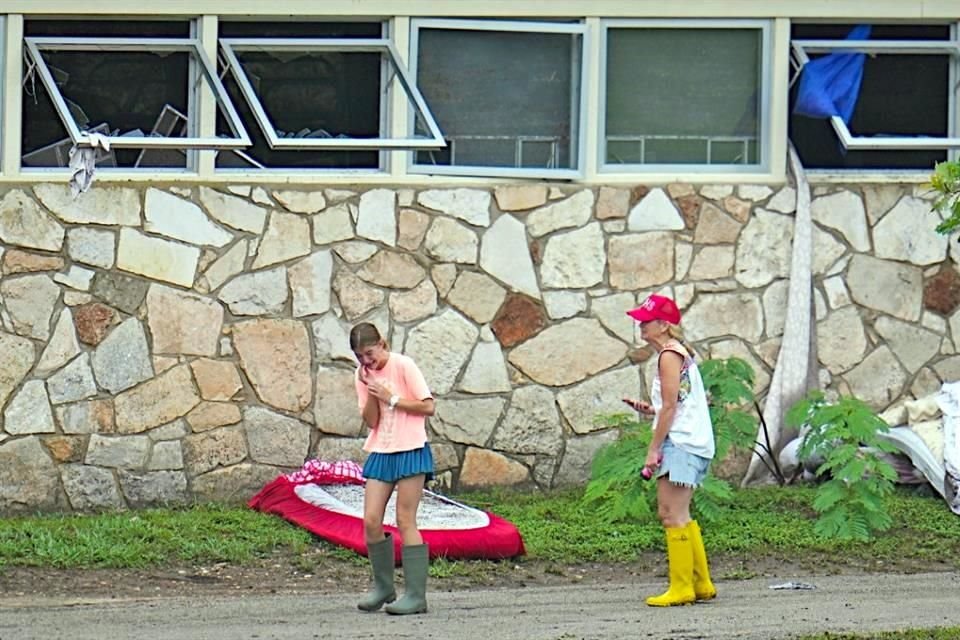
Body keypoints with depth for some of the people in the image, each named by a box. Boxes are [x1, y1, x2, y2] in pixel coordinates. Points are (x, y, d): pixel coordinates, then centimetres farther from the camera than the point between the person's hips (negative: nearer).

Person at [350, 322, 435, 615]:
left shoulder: (403, 366, -8)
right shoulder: (363, 375, 8)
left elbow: (428, 406, -10)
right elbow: (371, 421, 3)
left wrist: (391, 398, -13)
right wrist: (371, 392, -10)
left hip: (410, 451, -6)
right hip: (380, 453, 6)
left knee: (405, 521, -7)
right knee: (371, 521, -2)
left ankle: (416, 594, -5)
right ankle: (382, 586, 13)